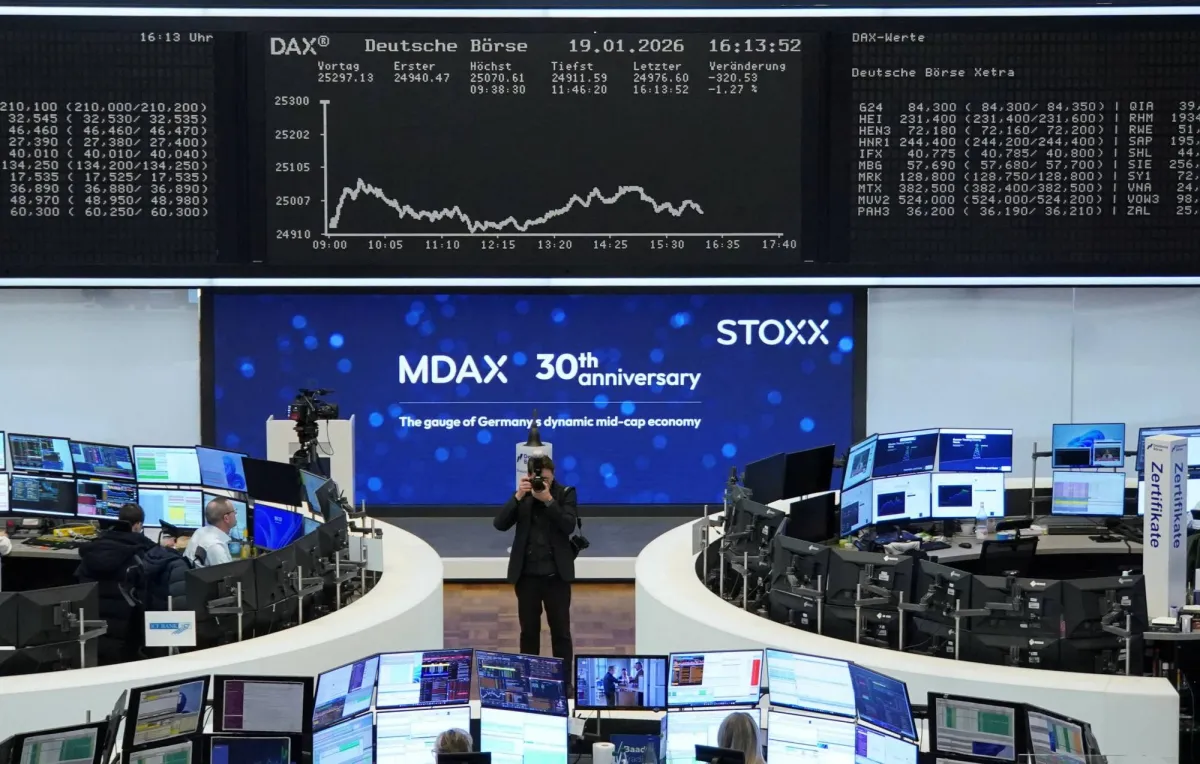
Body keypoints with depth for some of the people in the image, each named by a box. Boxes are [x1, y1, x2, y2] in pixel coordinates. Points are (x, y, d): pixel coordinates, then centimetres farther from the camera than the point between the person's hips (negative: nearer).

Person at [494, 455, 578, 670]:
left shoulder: (565, 493, -2)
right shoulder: (522, 494, 3)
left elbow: (569, 526, -14)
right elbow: (499, 524, -7)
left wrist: (549, 500, -22)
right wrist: (517, 496, -17)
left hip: (556, 574, -2)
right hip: (526, 574, 2)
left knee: (561, 631, 3)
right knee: (528, 630, 9)